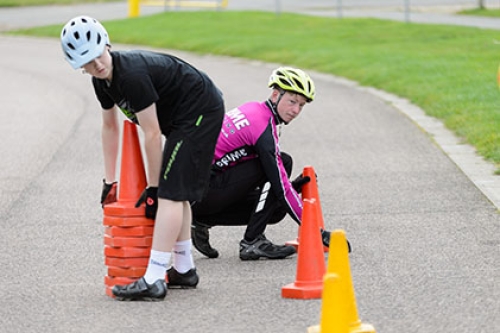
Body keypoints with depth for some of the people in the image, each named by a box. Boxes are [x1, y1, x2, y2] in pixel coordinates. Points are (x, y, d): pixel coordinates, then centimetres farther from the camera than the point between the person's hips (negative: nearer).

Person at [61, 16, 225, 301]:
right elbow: (110, 127, 17)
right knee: (175, 193, 15)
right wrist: (109, 181, 18)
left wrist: (153, 188, -14)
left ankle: (153, 281, -20)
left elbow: (152, 134, -22)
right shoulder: (103, 80, 2)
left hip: (200, 113, -10)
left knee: (171, 193, -15)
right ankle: (184, 270, 26)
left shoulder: (131, 75, -28)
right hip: (185, 117, 10)